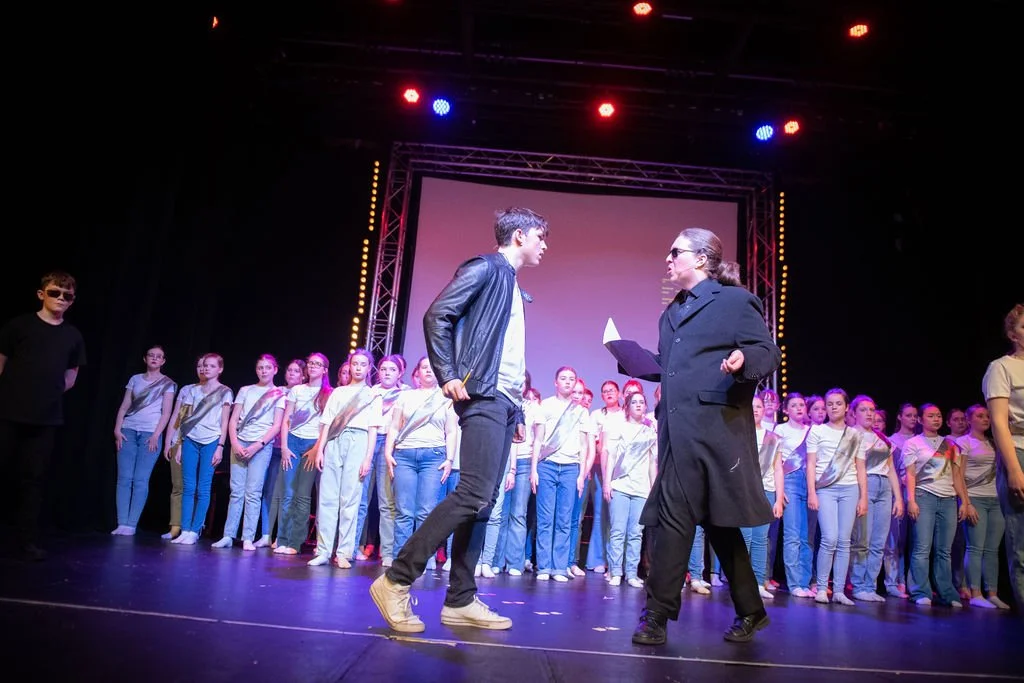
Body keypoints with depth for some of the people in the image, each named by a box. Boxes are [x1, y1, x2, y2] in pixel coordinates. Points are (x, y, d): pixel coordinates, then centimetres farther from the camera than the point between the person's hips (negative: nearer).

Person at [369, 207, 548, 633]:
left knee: (482, 502, 6)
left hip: (504, 403, 9)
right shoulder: (485, 268, -1)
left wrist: (518, 412, 17)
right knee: (473, 494, -17)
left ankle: (460, 601, 12)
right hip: (483, 396, -9)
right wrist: (448, 376, -17)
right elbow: (437, 315, -11)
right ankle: (395, 580, -9)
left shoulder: (513, 287, 24)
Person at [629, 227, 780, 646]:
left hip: (716, 427, -8)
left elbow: (769, 353, -6)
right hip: (678, 430, 8)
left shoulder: (735, 300, -1)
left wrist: (742, 360, -26)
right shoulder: (672, 312, 22)